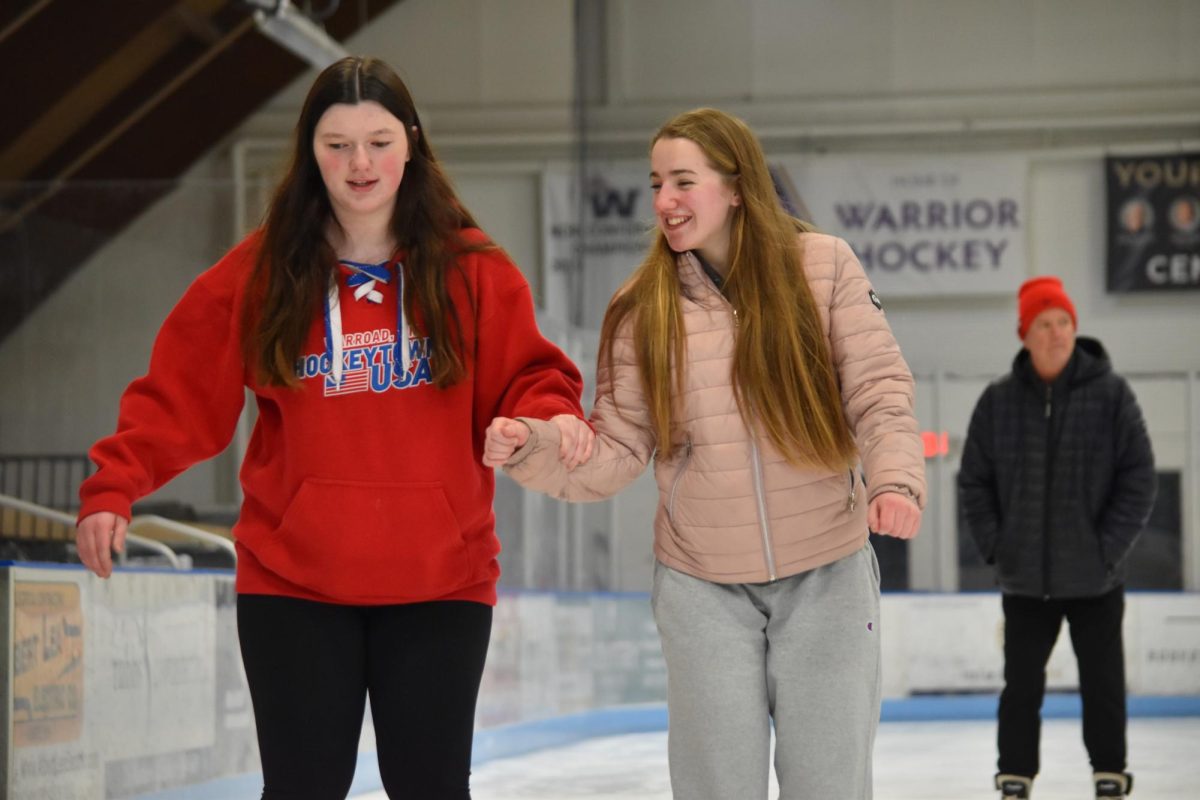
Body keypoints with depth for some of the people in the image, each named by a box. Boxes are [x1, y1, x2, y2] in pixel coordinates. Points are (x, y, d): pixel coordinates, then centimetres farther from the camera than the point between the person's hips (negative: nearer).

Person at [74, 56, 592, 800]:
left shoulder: (473, 269, -1)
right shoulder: (259, 271, -1)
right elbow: (181, 392, -1)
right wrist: (114, 486, -11)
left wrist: (553, 418, -21)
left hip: (439, 581, 0)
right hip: (294, 580, 0)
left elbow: (522, 384, 1)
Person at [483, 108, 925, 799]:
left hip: (825, 575, -1)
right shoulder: (643, 308, -3)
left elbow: (879, 391, -7)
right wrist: (532, 449, -22)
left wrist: (895, 479, -24)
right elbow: (616, 449, -5)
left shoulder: (824, 266, -7)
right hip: (703, 586, 1)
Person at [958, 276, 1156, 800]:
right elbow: (974, 479, 6)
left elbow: (1139, 479, -5)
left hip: (1095, 579, -1)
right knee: (1021, 685, 8)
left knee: (1103, 684, 8)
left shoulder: (1111, 394, -5)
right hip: (1024, 579, 1)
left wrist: (1109, 545, -10)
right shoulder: (998, 401, 1)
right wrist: (994, 542, -3)